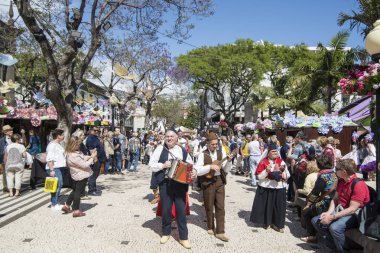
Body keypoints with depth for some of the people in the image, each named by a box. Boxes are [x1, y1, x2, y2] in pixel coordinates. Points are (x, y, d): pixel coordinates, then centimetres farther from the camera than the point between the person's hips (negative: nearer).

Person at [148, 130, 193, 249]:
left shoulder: (182, 150, 8)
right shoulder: (160, 149, 0)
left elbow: (190, 165, 15)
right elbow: (151, 165, -4)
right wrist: (163, 165, -18)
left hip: (180, 183, 2)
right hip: (165, 183, -1)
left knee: (181, 209, 4)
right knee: (166, 209, 7)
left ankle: (183, 237, 15)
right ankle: (166, 232, 29)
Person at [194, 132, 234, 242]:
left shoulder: (221, 153, 3)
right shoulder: (203, 155, -7)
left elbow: (226, 170, 3)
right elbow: (197, 170, -16)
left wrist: (229, 161, -14)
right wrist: (210, 167, -25)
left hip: (219, 182, 2)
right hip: (208, 183, -2)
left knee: (220, 207, 2)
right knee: (209, 207, 11)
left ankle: (220, 232, 8)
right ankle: (210, 227, 30)